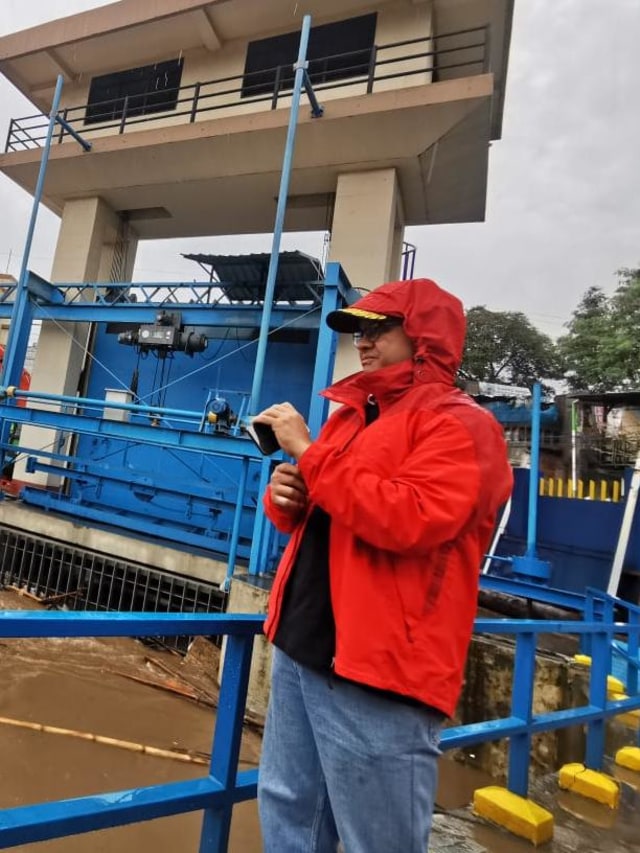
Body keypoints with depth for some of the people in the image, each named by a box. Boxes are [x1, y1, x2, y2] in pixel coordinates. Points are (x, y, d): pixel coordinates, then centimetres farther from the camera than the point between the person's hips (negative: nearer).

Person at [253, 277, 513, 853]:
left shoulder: (460, 424, -10)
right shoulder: (353, 414, 14)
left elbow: (408, 519, -26)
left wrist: (308, 452, -20)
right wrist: (287, 496, -2)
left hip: (378, 669, -7)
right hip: (300, 649, 8)